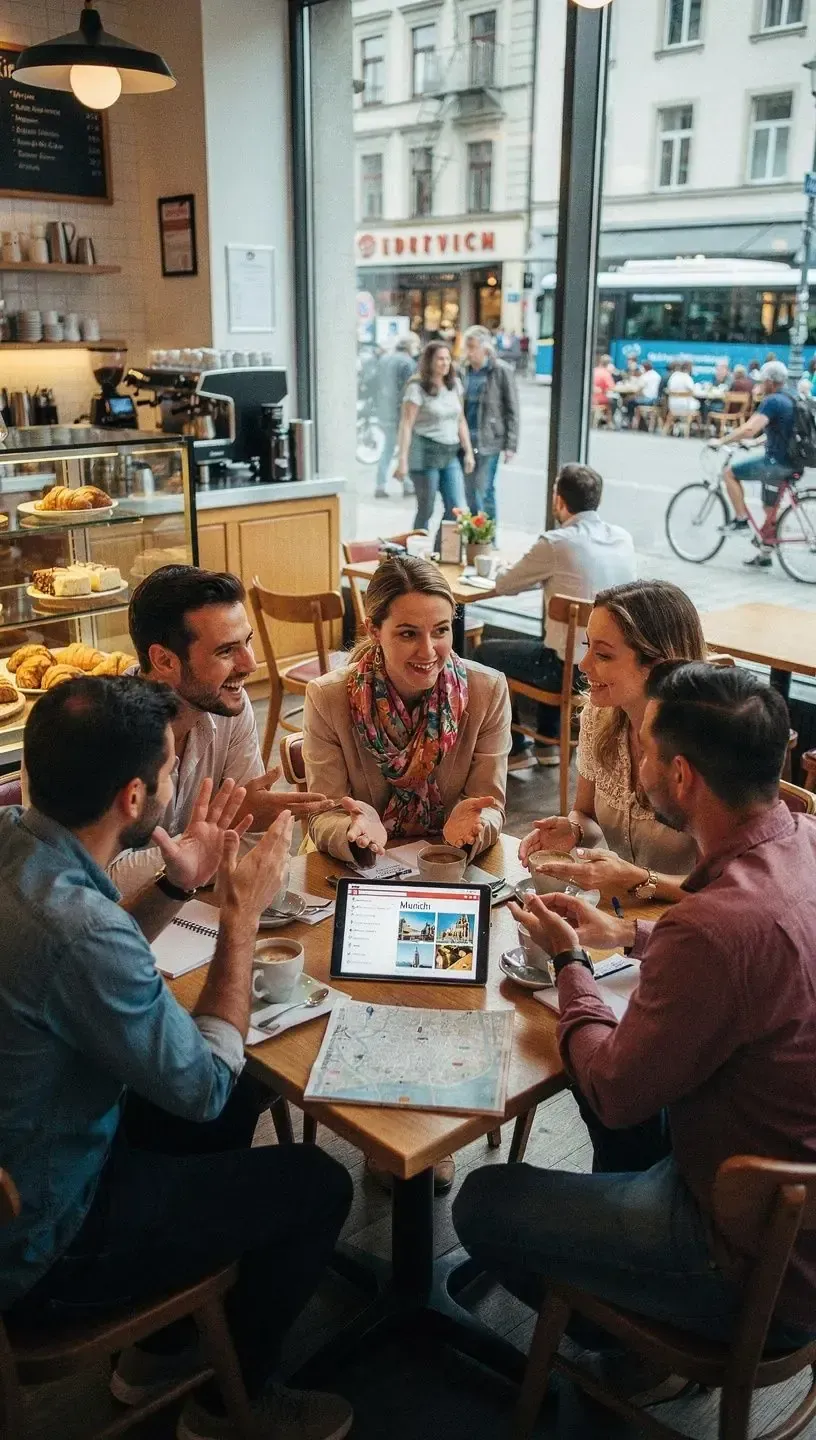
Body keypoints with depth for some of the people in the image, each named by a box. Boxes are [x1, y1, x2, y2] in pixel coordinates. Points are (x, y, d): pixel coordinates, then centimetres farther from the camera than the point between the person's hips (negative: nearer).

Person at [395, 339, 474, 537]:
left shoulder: (455, 385, 10)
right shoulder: (417, 388, -6)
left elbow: (461, 421, 15)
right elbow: (407, 425, -10)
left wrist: (468, 452, 10)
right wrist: (403, 459, -16)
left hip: (450, 454, 5)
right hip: (425, 454, -5)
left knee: (456, 509, -2)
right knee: (426, 509, 2)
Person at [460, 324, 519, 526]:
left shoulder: (502, 371, -5)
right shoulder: (464, 371, 9)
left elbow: (512, 410, -5)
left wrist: (511, 445, -10)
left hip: (489, 441, -5)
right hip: (466, 440, 5)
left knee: (484, 492, -7)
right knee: (470, 493, 10)